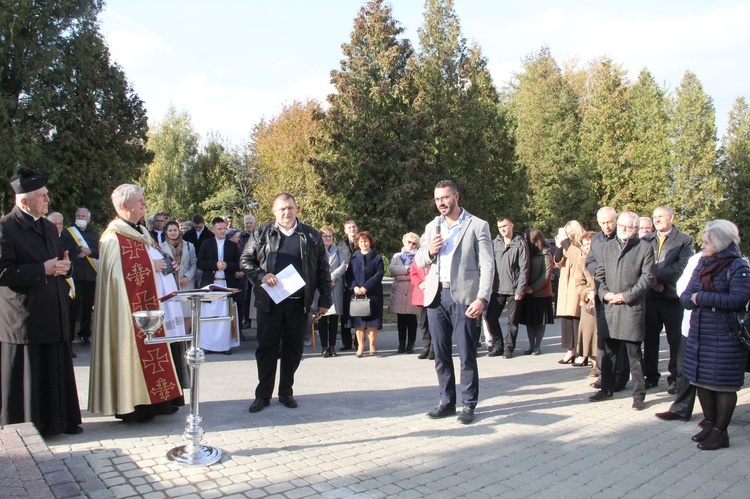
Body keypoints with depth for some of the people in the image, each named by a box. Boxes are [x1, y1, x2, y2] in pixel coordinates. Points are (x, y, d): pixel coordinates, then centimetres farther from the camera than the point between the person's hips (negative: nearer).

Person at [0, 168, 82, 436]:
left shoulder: (49, 227, 17)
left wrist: (64, 266, 1)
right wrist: (43, 270, -19)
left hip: (54, 315, 7)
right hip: (24, 318, -7)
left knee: (57, 372, 12)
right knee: (25, 380, 2)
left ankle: (60, 420, 23)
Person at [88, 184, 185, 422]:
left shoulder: (141, 233, 18)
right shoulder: (115, 237, -12)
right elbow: (120, 271, -22)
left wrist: (164, 264, 7)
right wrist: (152, 266, -15)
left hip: (151, 303, 9)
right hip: (131, 307, -9)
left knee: (151, 351, 10)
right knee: (135, 351, -5)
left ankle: (155, 400, 17)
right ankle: (132, 405, 4)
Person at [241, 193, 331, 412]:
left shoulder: (311, 236, 6)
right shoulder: (261, 233, 5)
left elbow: (323, 269, 7)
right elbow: (245, 261, 6)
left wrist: (324, 300, 2)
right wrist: (261, 276, -12)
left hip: (299, 302, 1)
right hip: (269, 301, -1)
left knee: (293, 349, 8)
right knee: (266, 348, 4)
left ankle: (286, 392, 23)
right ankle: (263, 394, 16)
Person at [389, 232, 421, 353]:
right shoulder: (397, 256, 17)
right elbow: (392, 268, -2)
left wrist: (401, 275, -10)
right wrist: (407, 269, -12)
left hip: (413, 292, -2)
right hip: (399, 292, 2)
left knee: (411, 319, 1)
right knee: (401, 320, 5)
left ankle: (410, 344, 6)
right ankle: (401, 343, 11)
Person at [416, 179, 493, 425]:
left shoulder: (477, 226, -1)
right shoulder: (432, 227, 15)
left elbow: (487, 266, -5)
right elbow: (419, 262, 18)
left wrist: (482, 298, -17)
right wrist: (429, 251, -5)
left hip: (463, 296, -5)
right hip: (436, 295, 5)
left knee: (467, 355, -1)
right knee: (441, 354, 10)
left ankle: (468, 404, 11)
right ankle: (447, 401, 21)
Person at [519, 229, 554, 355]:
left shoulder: (545, 255, -7)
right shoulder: (528, 253, 8)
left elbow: (546, 275, -11)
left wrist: (532, 288, -15)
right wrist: (525, 286, -8)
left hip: (541, 294, -5)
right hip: (528, 293, 5)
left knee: (540, 321, 5)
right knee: (529, 321, 8)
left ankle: (537, 346, 13)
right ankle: (531, 346, 16)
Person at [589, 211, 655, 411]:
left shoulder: (644, 248, 0)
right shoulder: (607, 247, 14)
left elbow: (647, 277, -6)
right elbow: (599, 274, 13)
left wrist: (626, 296, -12)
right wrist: (604, 293, -4)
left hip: (632, 307, -4)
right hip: (610, 307, 4)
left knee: (634, 354, -1)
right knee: (608, 352, 12)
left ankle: (639, 395, 8)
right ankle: (607, 389, 23)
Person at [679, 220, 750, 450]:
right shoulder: (703, 264, 9)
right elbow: (685, 297, 6)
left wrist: (701, 297, -17)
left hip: (725, 337, -7)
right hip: (698, 334, 7)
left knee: (723, 384, 3)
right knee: (701, 380, 13)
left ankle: (720, 432, 15)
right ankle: (710, 424, 29)